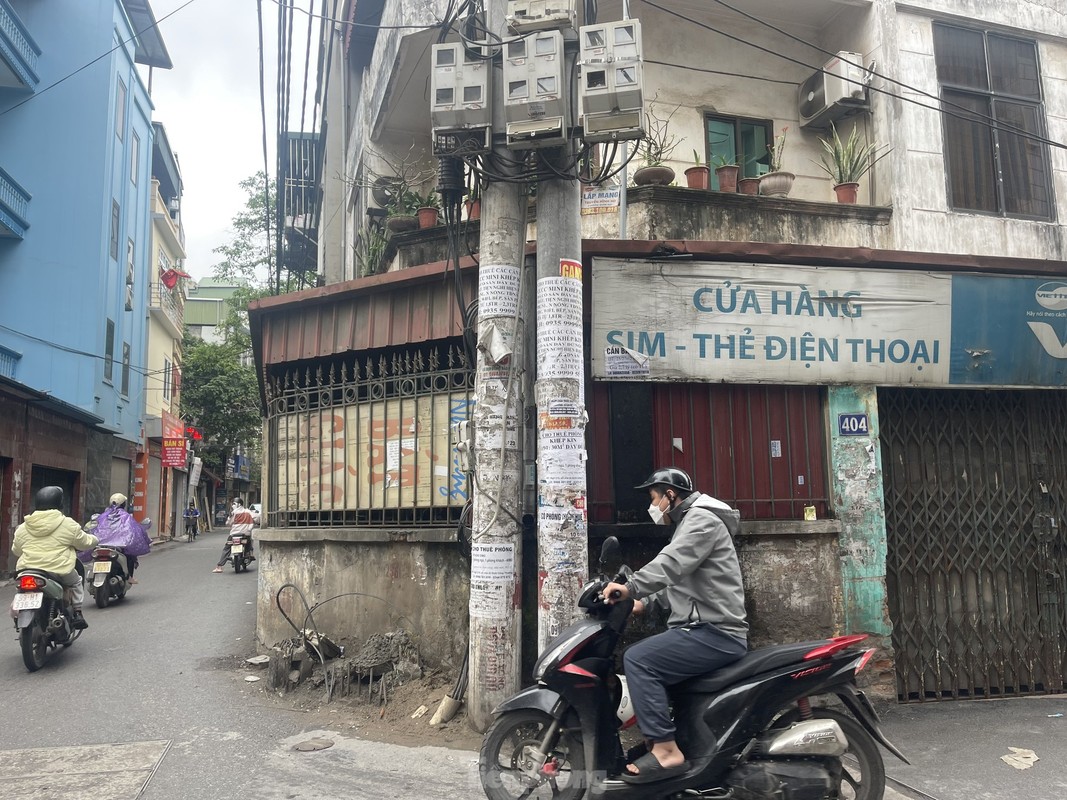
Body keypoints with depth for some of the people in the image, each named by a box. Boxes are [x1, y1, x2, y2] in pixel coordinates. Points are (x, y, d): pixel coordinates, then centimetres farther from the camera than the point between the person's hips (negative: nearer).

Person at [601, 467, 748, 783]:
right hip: (705, 629, 11)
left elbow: (673, 562, -28)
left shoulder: (702, 518, -10)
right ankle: (658, 740, 17)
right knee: (642, 655, 17)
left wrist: (631, 587, -31)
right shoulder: (691, 522, 24)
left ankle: (666, 751, -21)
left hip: (715, 633, -11)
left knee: (638, 659, -20)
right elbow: (678, 582, 28)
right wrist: (645, 602, 18)